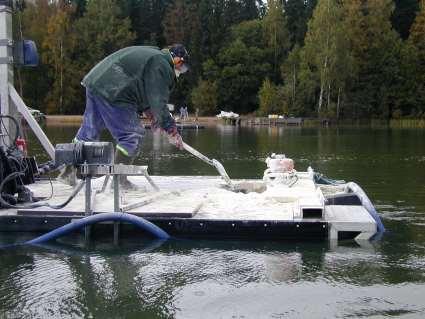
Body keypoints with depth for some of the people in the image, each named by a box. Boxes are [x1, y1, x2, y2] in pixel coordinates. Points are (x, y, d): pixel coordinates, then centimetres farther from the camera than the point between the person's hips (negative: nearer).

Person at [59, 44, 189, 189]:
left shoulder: (149, 53, 24)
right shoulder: (161, 65, -7)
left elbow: (143, 92, 30)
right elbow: (159, 102, -12)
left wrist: (149, 113, 25)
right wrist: (172, 131, -7)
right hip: (111, 92, -10)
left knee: (89, 131, 19)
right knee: (132, 134, -3)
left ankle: (67, 170, 26)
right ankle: (118, 178, 3)